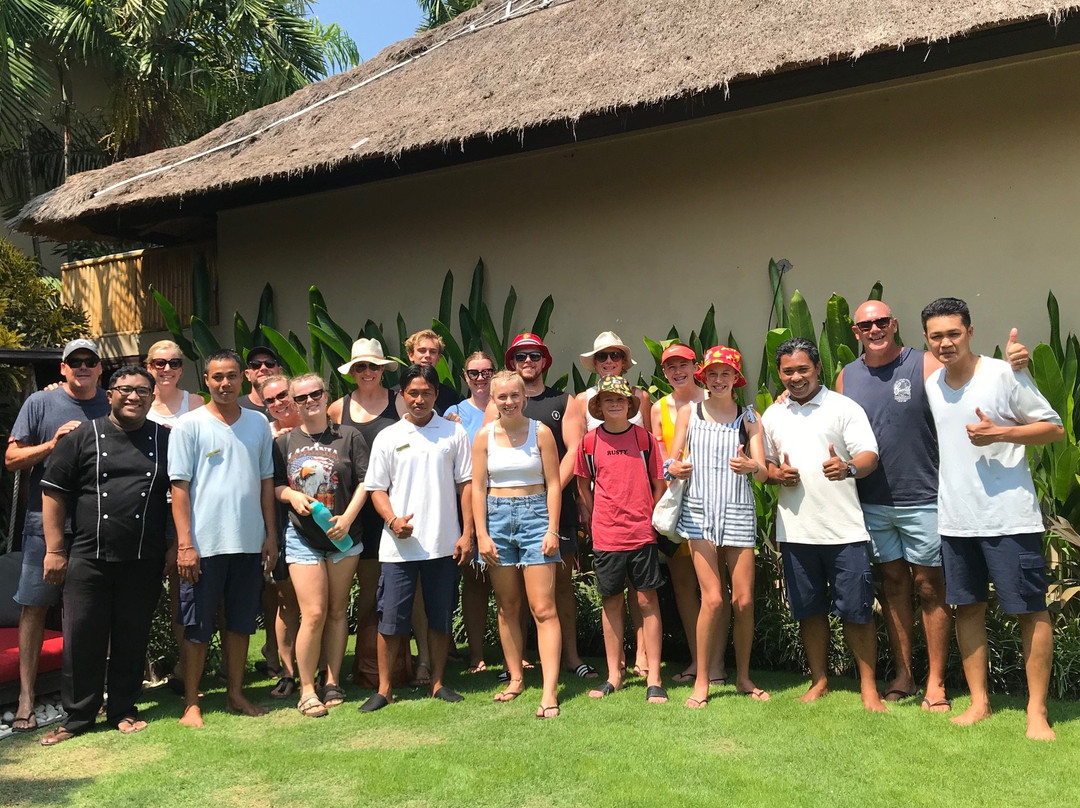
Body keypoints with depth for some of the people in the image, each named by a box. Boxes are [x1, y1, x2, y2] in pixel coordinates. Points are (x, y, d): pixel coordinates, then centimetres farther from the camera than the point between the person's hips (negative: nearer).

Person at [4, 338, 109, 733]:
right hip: (45, 521, -1)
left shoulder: (111, 407, 8)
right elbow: (11, 458, 0)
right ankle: (26, 697, 8)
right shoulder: (40, 403, 3)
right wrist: (52, 443, -14)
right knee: (34, 605, 0)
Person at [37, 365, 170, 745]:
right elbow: (53, 492, 3)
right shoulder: (84, 437, 3)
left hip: (144, 560, 1)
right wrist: (54, 549, -2)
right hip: (88, 557, -1)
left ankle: (123, 710, 23)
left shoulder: (165, 440, 7)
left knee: (132, 638, 8)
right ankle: (77, 717, 16)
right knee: (82, 638, 3)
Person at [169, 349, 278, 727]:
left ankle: (235, 694, 26)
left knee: (241, 623, 13)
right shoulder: (189, 425, -3)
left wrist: (270, 535, 8)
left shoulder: (258, 423, 9)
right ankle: (191, 703, 16)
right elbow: (179, 487, -6)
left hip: (249, 542, 4)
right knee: (196, 627, 4)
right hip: (204, 544, -4)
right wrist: (185, 544, -11)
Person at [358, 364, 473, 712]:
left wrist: (467, 533, -1)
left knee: (440, 617, 10)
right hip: (399, 545, 0)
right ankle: (384, 688, 15)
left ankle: (437, 682, 23)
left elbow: (465, 484, 5)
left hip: (444, 542, 1)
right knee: (391, 618, 2)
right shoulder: (388, 437, 5)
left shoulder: (454, 433, 5)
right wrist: (393, 520, -13)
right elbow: (377, 488, 6)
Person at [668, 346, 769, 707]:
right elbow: (672, 460, 7)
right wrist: (675, 468, -17)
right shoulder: (689, 412, 6)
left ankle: (743, 677, 20)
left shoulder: (749, 418, 6)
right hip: (700, 511, -1)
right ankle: (701, 681, 7)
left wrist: (751, 467, -24)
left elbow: (763, 473, -1)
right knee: (713, 599, -8)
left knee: (744, 600, 1)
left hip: (738, 513, 1)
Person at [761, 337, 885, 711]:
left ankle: (868, 687, 14)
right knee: (809, 610, 12)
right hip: (795, 529, 4)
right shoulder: (772, 415, 13)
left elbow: (869, 454, -9)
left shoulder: (844, 407, 0)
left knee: (857, 611, 0)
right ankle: (819, 681, 26)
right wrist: (777, 474, -4)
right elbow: (764, 465, 19)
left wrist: (848, 467, -31)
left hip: (844, 529, -4)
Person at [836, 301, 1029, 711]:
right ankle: (902, 676, 23)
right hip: (872, 503, 4)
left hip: (922, 499, -3)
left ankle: (935, 683, 15)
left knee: (929, 587, 4)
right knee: (892, 585, 12)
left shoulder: (924, 365, -5)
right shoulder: (846, 377, 7)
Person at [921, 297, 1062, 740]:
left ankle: (1037, 710, 12)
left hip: (1009, 516, -5)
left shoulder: (1003, 374, -9)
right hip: (955, 518, 5)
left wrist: (998, 432, -19)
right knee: (967, 606, 10)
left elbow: (1054, 428, -5)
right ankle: (979, 702, 22)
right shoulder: (932, 384, 8)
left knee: (1030, 610, 1)